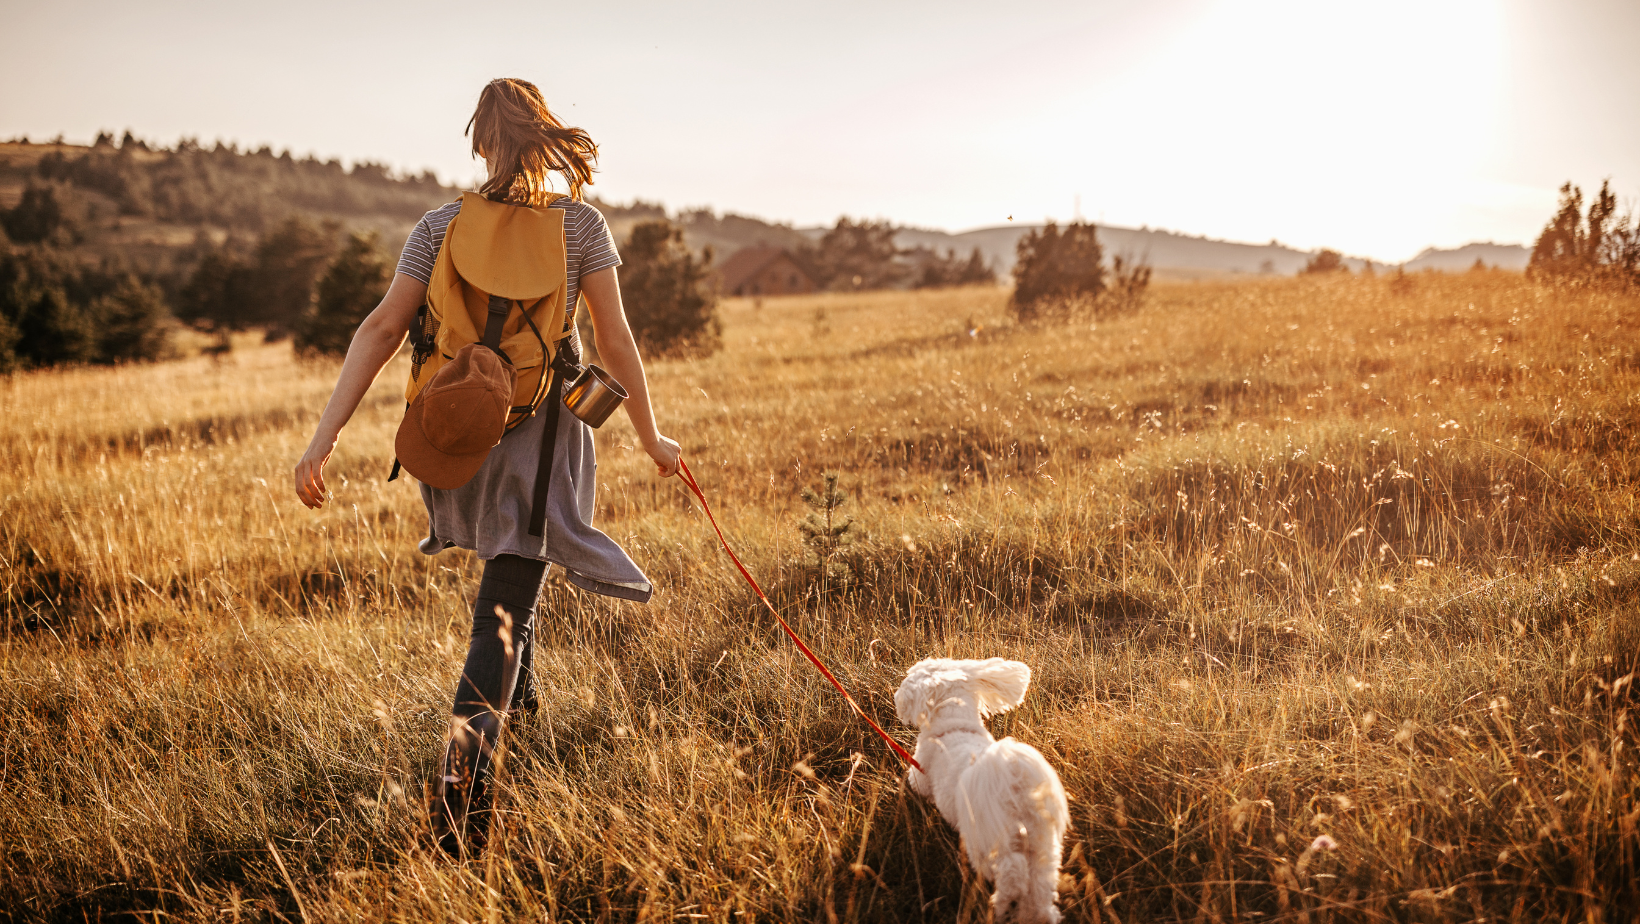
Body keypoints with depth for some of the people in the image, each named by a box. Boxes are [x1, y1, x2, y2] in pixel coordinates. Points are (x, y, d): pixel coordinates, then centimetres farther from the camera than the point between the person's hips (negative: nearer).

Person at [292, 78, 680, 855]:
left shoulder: (441, 227, -1)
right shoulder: (581, 224, -4)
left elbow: (381, 330, -8)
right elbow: (614, 341, -4)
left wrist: (324, 437, -10)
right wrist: (651, 438, 6)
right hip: (542, 433, -2)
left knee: (506, 563, 33)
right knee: (501, 613, -3)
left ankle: (519, 693, 46)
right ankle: (464, 761, -22)